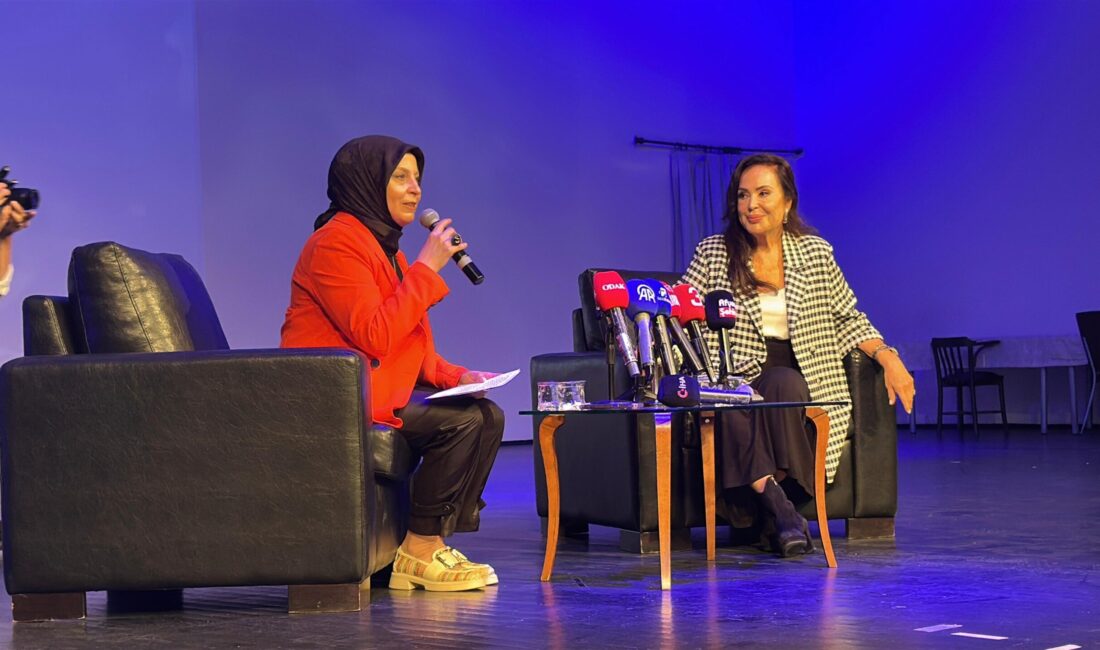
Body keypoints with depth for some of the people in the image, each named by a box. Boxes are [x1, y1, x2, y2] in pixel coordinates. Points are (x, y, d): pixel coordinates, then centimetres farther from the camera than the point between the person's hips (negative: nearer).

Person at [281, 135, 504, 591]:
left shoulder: (386, 246, 18)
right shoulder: (336, 242, -13)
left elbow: (412, 348, 20)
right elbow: (374, 336, -24)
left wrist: (456, 376, 1)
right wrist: (426, 267, -18)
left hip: (380, 390, 10)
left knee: (488, 416, -3)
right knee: (459, 422, -22)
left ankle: (430, 548, -4)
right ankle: (419, 553, -11)